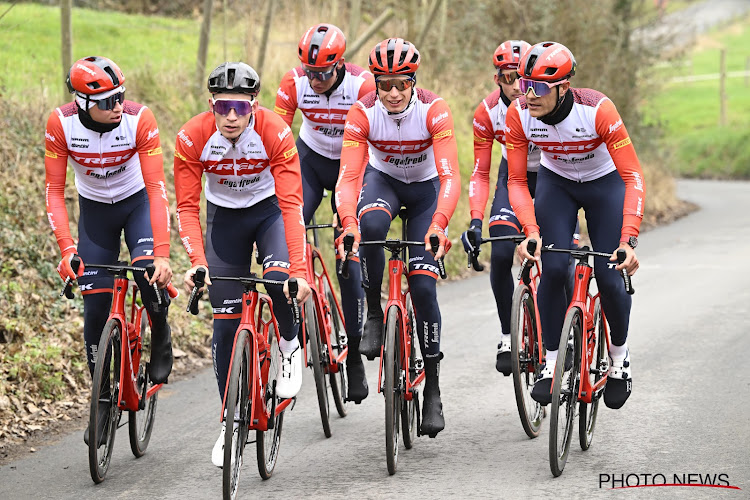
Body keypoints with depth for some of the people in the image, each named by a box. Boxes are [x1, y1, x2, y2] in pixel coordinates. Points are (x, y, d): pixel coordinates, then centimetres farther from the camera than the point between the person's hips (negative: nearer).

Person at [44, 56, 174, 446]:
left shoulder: (139, 120, -29)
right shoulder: (61, 124, -25)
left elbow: (157, 189, -31)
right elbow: (54, 192, -21)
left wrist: (162, 254, -40)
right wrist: (67, 249, -34)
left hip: (137, 203, -1)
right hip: (94, 210, 1)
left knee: (149, 276, -28)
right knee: (97, 307, -4)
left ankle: (161, 336, 5)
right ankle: (103, 401, 11)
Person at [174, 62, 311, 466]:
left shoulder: (275, 133, -29)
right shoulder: (192, 138, -25)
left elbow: (292, 204, -31)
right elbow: (187, 207, -21)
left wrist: (299, 270, -40)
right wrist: (197, 262, -36)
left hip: (269, 209, -1)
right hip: (223, 217, 1)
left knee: (278, 278, -32)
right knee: (225, 323, -1)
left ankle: (289, 344, 0)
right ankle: (230, 421, 12)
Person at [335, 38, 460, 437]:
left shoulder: (433, 111, -29)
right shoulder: (363, 113, -26)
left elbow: (450, 176, -37)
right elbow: (348, 176, -33)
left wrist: (438, 225, -53)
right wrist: (348, 222, -51)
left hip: (426, 187, -1)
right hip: (382, 179, 1)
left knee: (423, 284, -11)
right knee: (370, 225, -37)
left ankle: (432, 387, 1)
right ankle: (374, 314, -15)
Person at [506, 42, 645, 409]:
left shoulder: (598, 110, -36)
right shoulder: (518, 116, -26)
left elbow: (633, 177, -35)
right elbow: (516, 181, -18)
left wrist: (628, 240, -44)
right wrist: (532, 232, -34)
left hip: (605, 183, -2)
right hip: (556, 183, 2)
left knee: (609, 278, -7)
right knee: (553, 270, -15)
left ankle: (620, 358, 19)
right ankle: (551, 363, 0)